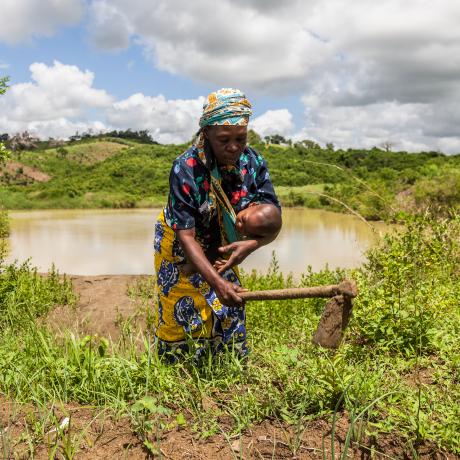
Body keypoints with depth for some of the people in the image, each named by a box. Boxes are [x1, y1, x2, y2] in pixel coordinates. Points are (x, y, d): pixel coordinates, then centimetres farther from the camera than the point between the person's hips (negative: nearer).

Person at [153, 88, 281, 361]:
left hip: (221, 250, 4)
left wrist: (252, 244, -38)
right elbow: (186, 236, -32)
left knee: (231, 314, 8)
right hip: (181, 251, -4)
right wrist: (217, 282, -44)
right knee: (182, 319, 0)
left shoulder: (254, 162, -16)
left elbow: (275, 219, -15)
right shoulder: (186, 169, -30)